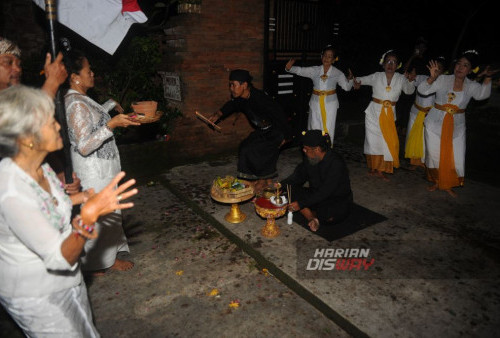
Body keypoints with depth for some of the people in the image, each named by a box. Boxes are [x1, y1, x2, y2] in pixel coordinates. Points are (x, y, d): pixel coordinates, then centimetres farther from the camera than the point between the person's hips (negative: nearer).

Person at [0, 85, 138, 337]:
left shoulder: (39, 168, -8)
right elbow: (59, 257, -33)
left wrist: (79, 198, 6)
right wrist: (89, 215, -47)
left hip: (63, 278, 8)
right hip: (36, 296, -8)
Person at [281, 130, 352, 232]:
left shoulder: (336, 163, -28)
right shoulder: (309, 158, -6)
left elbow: (324, 192, -30)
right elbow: (299, 175, 5)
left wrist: (301, 204, -32)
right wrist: (281, 184, -12)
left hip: (338, 201, -6)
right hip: (316, 195, 6)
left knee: (329, 215, -38)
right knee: (291, 191, -15)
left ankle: (308, 215, -6)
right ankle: (312, 218, -19)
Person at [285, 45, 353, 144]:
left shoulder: (337, 73, 1)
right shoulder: (314, 70, 3)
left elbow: (347, 87, 1)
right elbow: (300, 70, -3)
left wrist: (350, 79, -20)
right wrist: (289, 68, -22)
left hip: (330, 103, -1)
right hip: (316, 102, 1)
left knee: (328, 128, 1)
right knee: (314, 128, 5)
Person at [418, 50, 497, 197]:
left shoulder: (471, 86, 0)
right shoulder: (443, 80, -6)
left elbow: (482, 94, -19)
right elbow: (423, 90, -14)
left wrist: (487, 78, -36)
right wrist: (432, 78, -34)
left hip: (456, 127, 2)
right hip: (435, 124, -1)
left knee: (456, 158, 2)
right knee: (434, 155, 8)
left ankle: (447, 185, 23)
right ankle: (436, 181, 31)